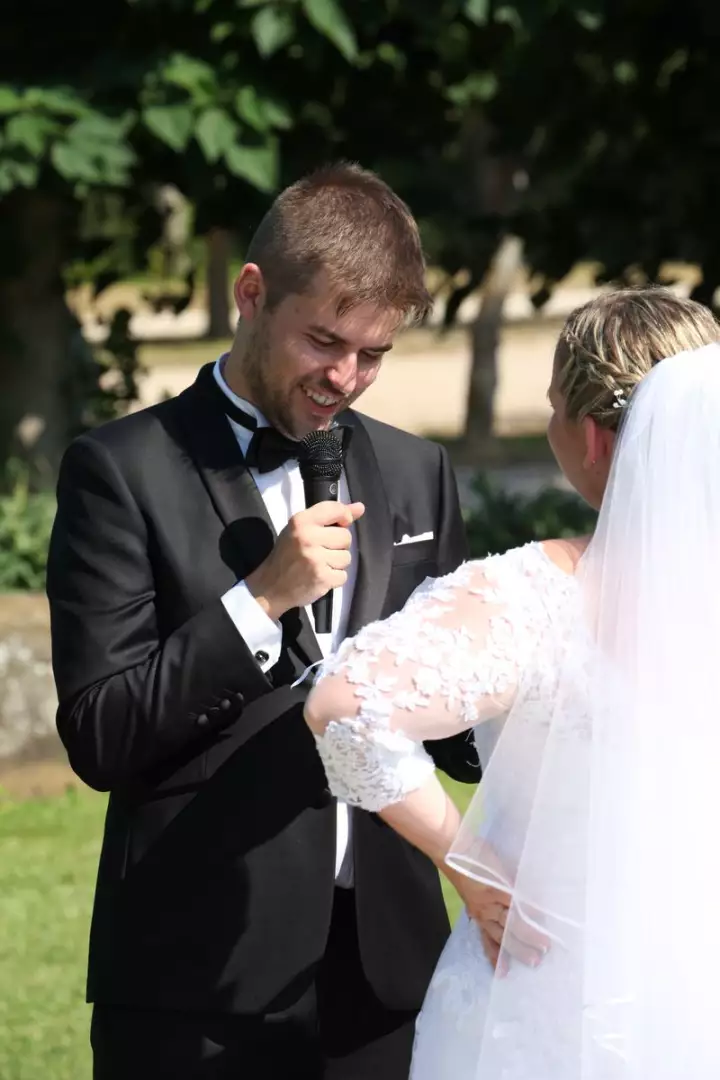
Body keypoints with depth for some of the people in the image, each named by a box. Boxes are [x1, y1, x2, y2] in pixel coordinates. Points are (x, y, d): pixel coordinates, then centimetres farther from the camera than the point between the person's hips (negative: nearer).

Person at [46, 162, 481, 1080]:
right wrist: (259, 601, -17)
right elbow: (100, 739, -9)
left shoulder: (414, 474, 11)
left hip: (385, 971, 4)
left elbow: (457, 727, 15)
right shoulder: (124, 472, -4)